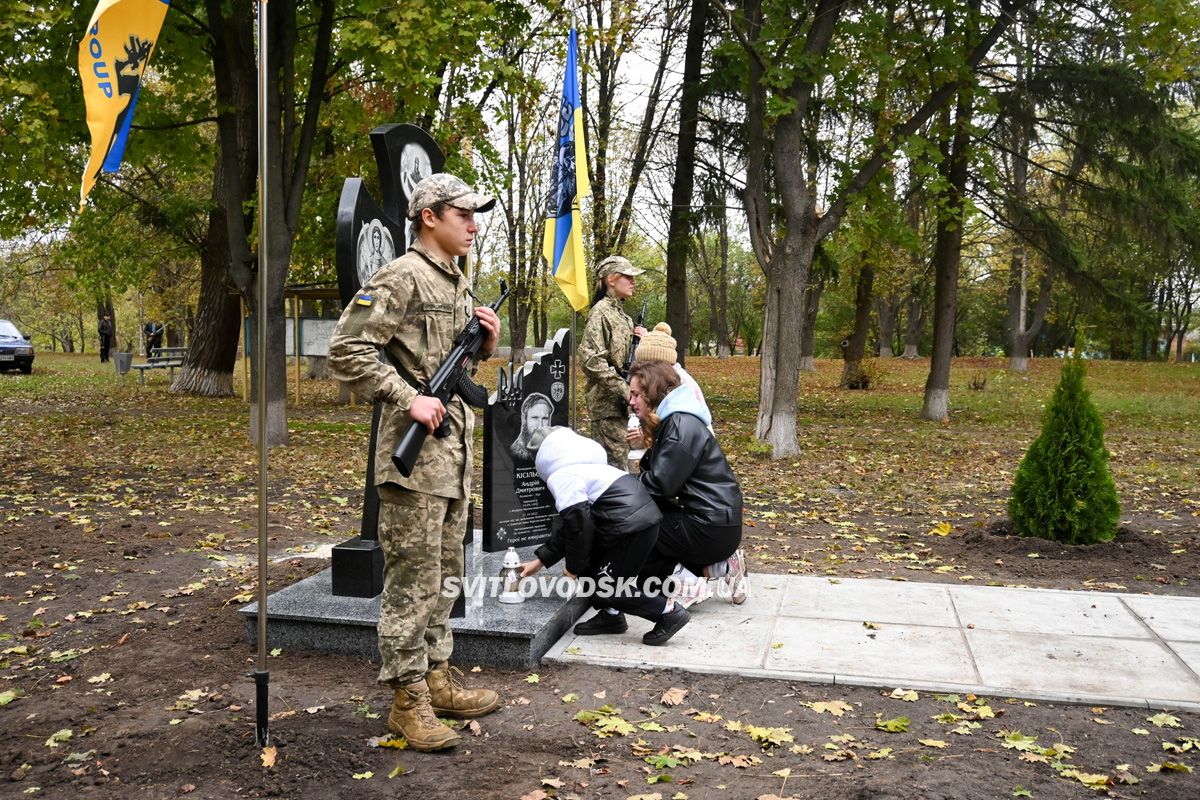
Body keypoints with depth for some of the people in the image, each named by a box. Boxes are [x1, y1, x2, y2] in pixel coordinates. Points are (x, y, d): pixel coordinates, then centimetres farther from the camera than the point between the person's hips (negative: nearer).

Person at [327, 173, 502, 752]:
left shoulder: (459, 284, 17)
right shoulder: (402, 278, -10)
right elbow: (346, 350, -17)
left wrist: (486, 342, 5)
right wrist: (408, 398, -20)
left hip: (455, 449, 9)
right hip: (415, 450, -9)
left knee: (444, 574, 15)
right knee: (412, 578, -2)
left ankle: (436, 677, 27)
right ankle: (408, 699, 8)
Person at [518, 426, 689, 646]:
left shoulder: (561, 477, -8)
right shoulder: (581, 467, 24)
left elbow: (578, 523, -13)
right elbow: (567, 524, 27)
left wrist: (574, 566, 2)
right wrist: (541, 560, 28)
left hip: (632, 527, -10)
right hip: (642, 518, 10)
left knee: (606, 588, 0)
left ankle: (668, 610, 3)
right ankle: (611, 615, 23)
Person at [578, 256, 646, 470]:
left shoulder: (621, 313, 16)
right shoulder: (601, 312, -11)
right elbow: (590, 359, -21)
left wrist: (639, 338, 4)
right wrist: (623, 390, -21)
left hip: (620, 401, 9)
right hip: (607, 401, -9)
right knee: (617, 463, -9)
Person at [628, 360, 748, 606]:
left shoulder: (681, 425, -15)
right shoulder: (670, 421, 16)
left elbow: (660, 484, -20)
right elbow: (652, 475, 11)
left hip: (712, 529, -10)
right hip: (712, 523, 10)